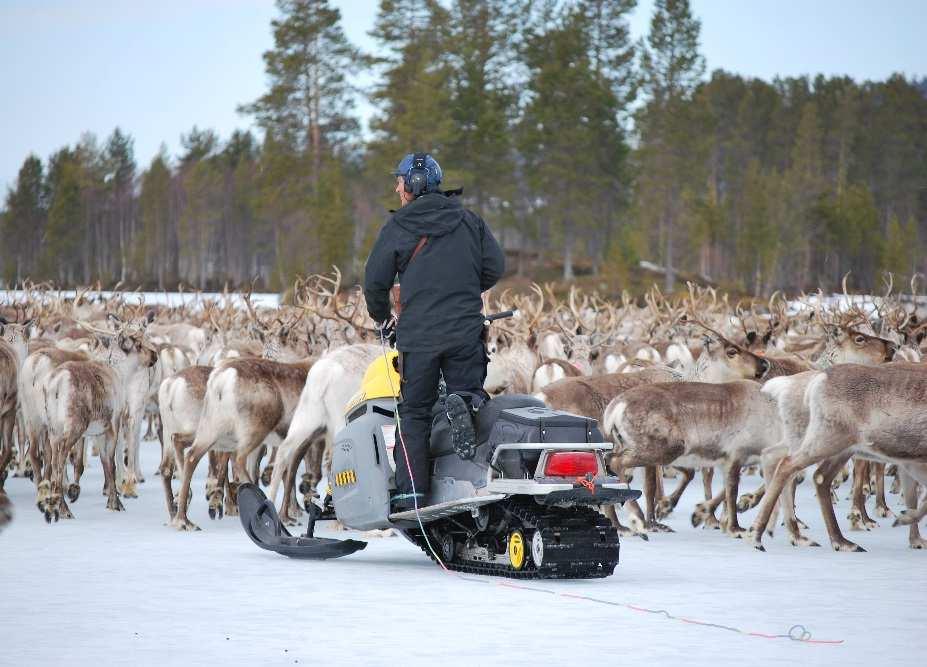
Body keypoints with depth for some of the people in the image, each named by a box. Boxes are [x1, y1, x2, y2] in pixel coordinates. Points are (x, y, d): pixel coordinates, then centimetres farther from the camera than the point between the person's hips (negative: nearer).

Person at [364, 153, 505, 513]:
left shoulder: (398, 226, 1)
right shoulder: (469, 221, 9)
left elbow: (376, 281, 2)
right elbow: (494, 267, 9)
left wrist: (382, 317, 22)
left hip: (417, 335, -2)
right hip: (466, 331, 2)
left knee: (414, 413, 8)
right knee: (469, 387, 16)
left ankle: (411, 491, 0)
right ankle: (464, 401, -21)